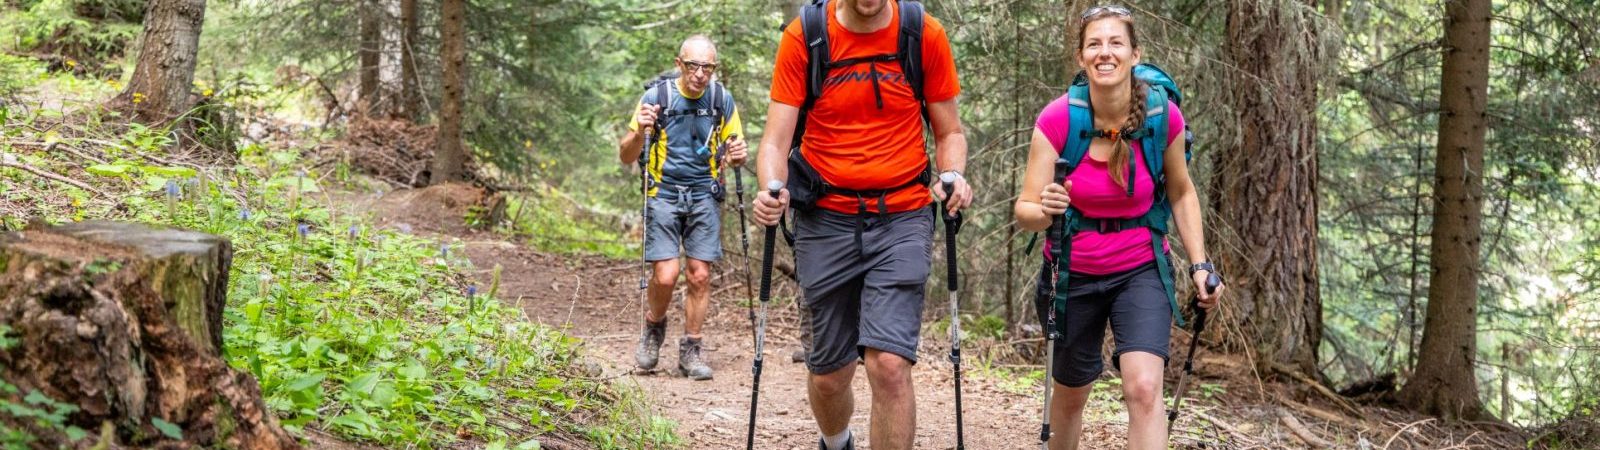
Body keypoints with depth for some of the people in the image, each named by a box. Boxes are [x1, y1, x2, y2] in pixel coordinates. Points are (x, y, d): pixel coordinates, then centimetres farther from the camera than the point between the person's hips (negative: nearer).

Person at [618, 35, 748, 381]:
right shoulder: (657, 97, -7)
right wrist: (640, 132, -24)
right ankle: (654, 326, 18)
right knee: (666, 275, -12)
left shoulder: (722, 100, 0)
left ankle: (691, 350, 12)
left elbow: (734, 150, 12)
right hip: (664, 194, -2)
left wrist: (736, 156, -13)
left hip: (704, 195, 2)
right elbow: (626, 157, -3)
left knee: (700, 275, -2)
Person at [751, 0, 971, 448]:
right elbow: (776, 140, -7)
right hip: (826, 218, 1)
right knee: (829, 376, 10)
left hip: (902, 216, -1)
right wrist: (772, 190, -27)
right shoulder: (803, 37, -5)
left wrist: (954, 175, -15)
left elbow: (949, 132, 6)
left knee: (890, 364, -17)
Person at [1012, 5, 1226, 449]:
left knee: (1144, 387, -21)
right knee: (1071, 395, 17)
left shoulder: (1164, 116, -15)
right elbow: (1025, 211, -19)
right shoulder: (1057, 120, -19)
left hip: (1141, 271, 0)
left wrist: (1200, 265, -3)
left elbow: (1181, 193, 3)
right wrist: (1045, 210, -41)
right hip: (1072, 274, 0)